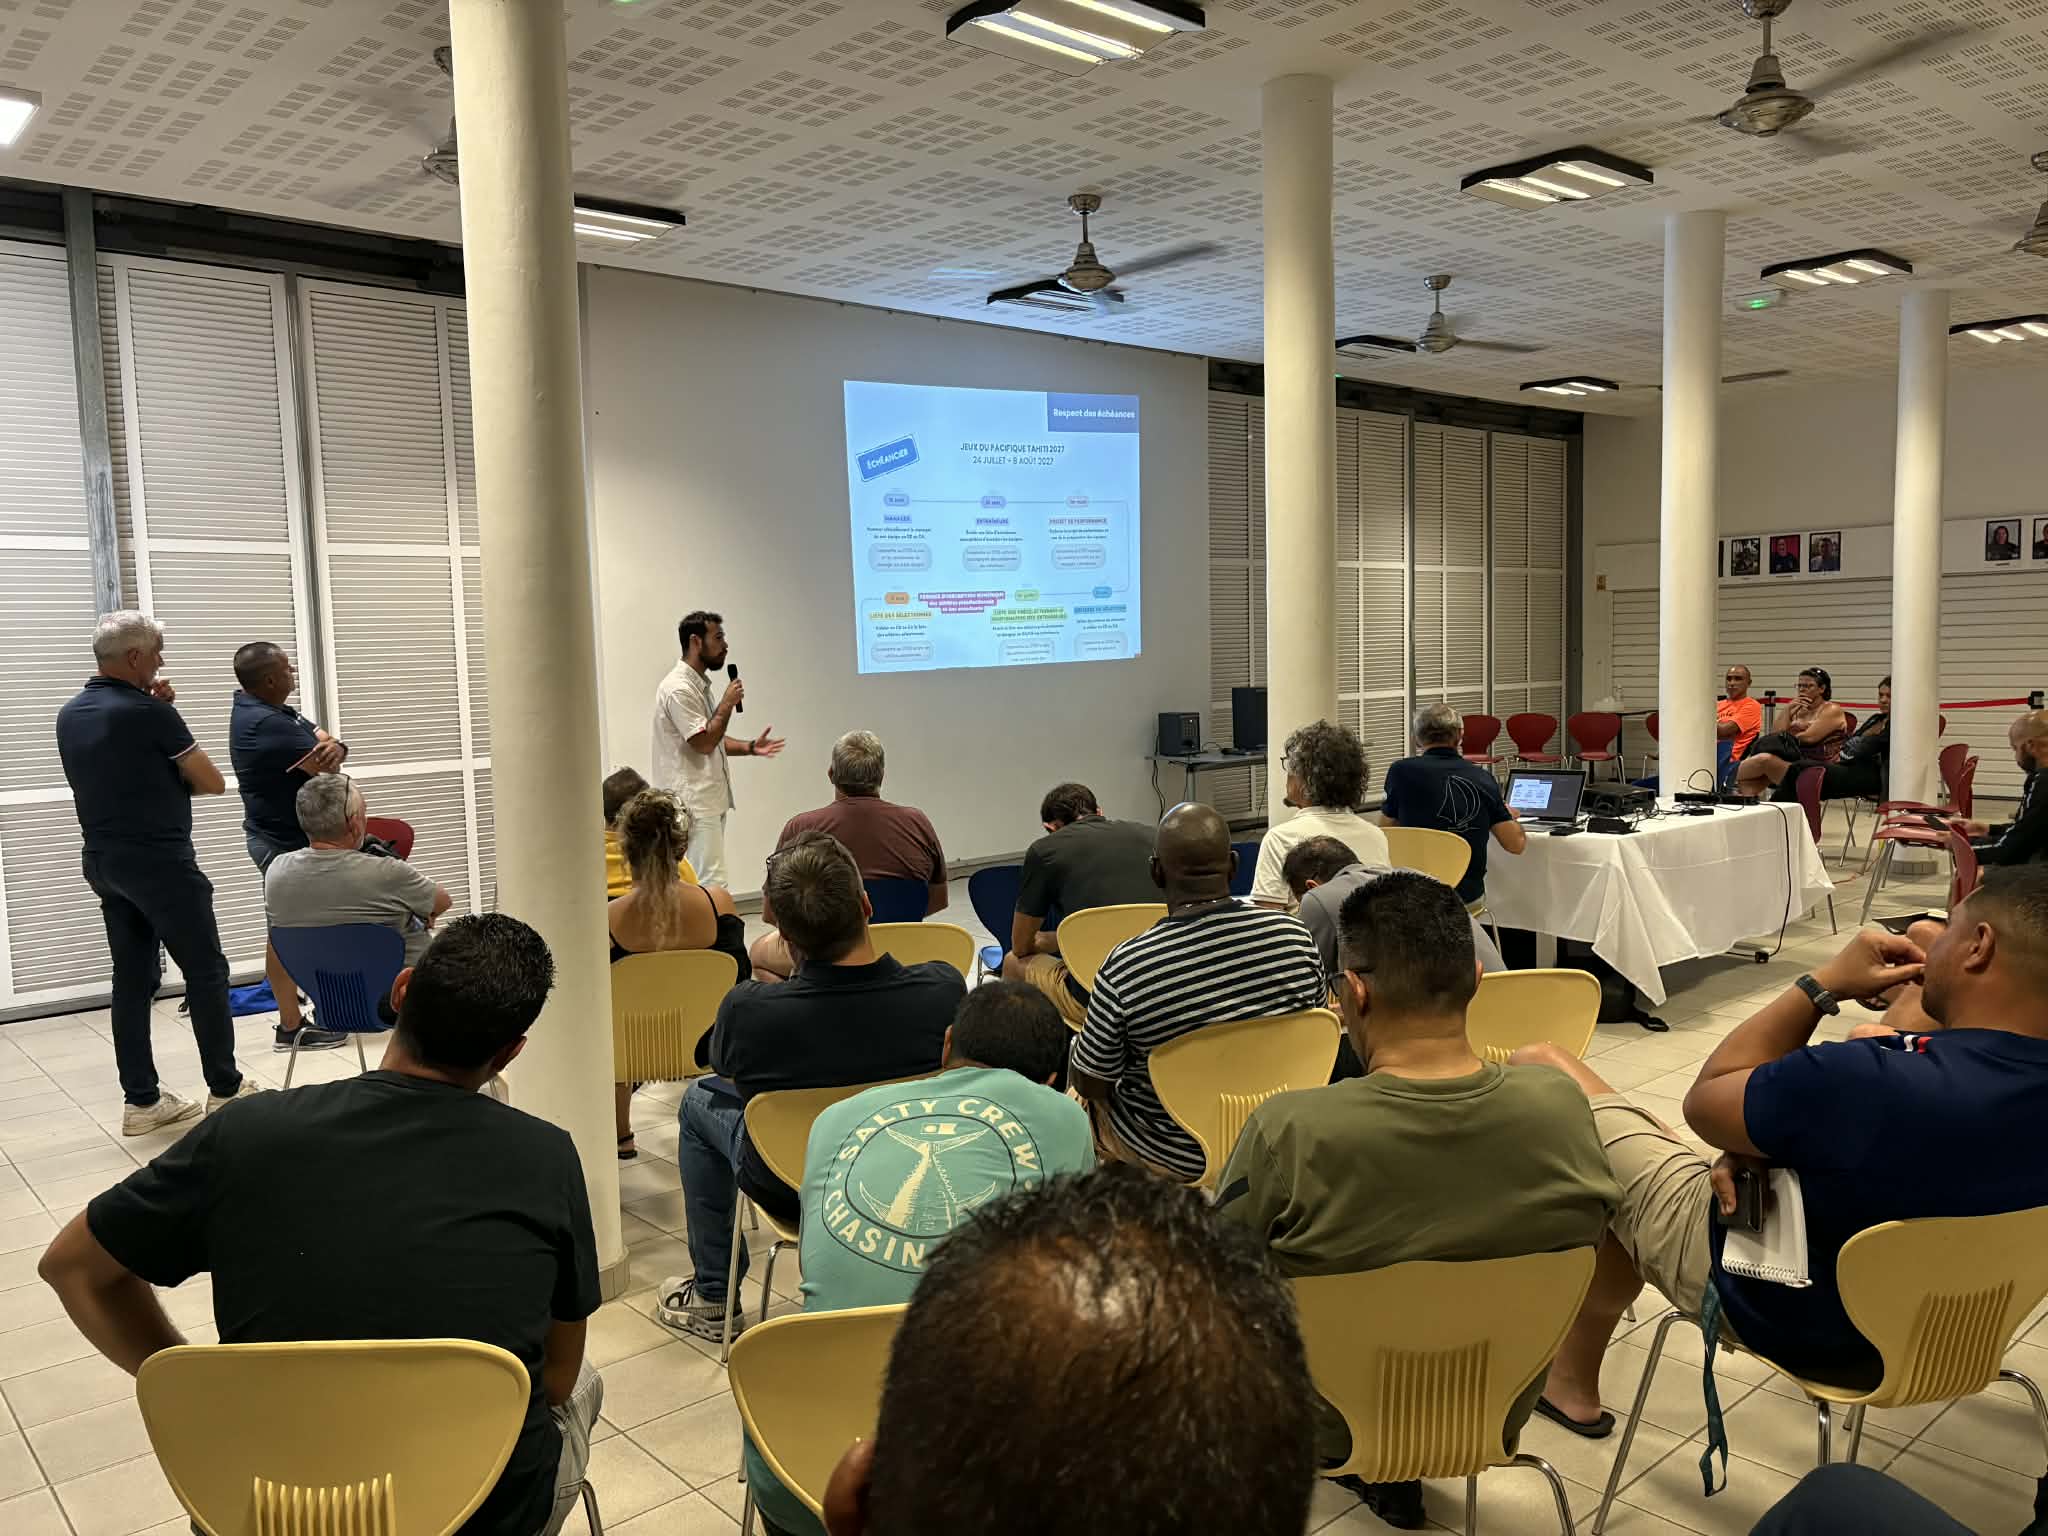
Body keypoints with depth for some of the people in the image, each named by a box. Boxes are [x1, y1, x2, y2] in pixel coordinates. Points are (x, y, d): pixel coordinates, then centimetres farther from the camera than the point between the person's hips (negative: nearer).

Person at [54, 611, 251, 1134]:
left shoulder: (69, 715, 8)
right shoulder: (148, 713, -16)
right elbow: (213, 782, -10)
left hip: (103, 861, 8)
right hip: (159, 860, -8)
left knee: (132, 978, 10)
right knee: (205, 972, 2)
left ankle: (141, 1100, 11)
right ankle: (225, 1089, 7)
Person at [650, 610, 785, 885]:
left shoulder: (700, 685, 17)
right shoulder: (679, 689, -15)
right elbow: (704, 743, -20)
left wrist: (750, 747, 8)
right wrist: (728, 703, -12)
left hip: (710, 800, 10)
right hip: (694, 803, -10)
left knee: (707, 879, 11)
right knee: (710, 884, -12)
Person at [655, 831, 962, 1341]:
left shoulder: (746, 1009, -31)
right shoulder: (944, 988, -26)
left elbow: (724, 1070, -5)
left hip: (792, 1192, -2)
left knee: (699, 1099, 25)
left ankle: (712, 1296, 35)